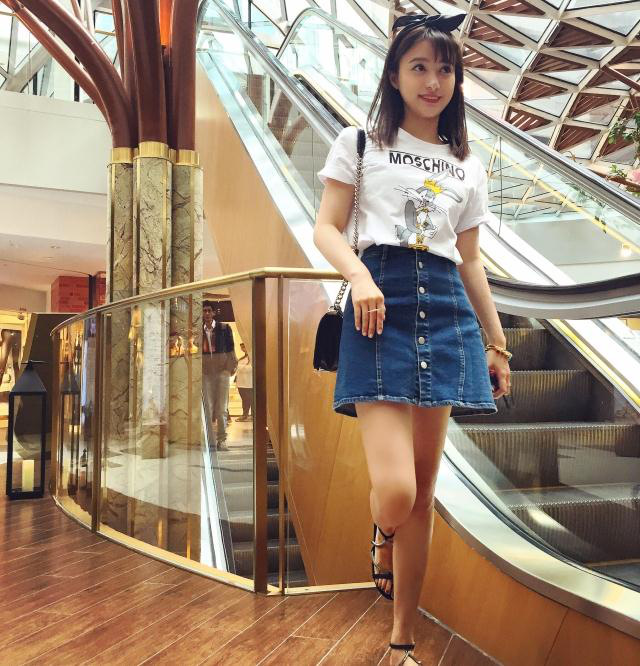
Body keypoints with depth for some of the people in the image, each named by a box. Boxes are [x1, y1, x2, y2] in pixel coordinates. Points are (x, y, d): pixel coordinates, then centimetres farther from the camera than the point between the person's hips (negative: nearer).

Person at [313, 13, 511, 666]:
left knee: (424, 487, 4)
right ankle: (382, 539, 23)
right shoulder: (358, 143, 10)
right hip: (379, 306, -3)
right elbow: (327, 228, 4)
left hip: (446, 312, 4)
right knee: (395, 491, -17)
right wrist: (361, 276, -17)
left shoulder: (467, 167, 20)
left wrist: (497, 341, 17)